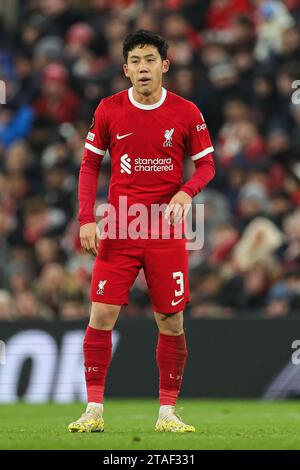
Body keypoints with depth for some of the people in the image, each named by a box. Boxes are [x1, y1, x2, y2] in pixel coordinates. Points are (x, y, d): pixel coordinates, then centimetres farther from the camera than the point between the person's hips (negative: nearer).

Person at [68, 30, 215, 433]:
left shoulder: (186, 113, -1)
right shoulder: (109, 110, 1)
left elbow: (206, 164, 5)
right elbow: (90, 165, 7)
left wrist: (186, 192, -16)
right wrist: (86, 219, -3)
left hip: (167, 231, 0)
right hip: (118, 232, 0)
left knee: (172, 322, 0)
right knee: (102, 314, -7)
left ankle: (167, 412, 10)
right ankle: (94, 410, 0)